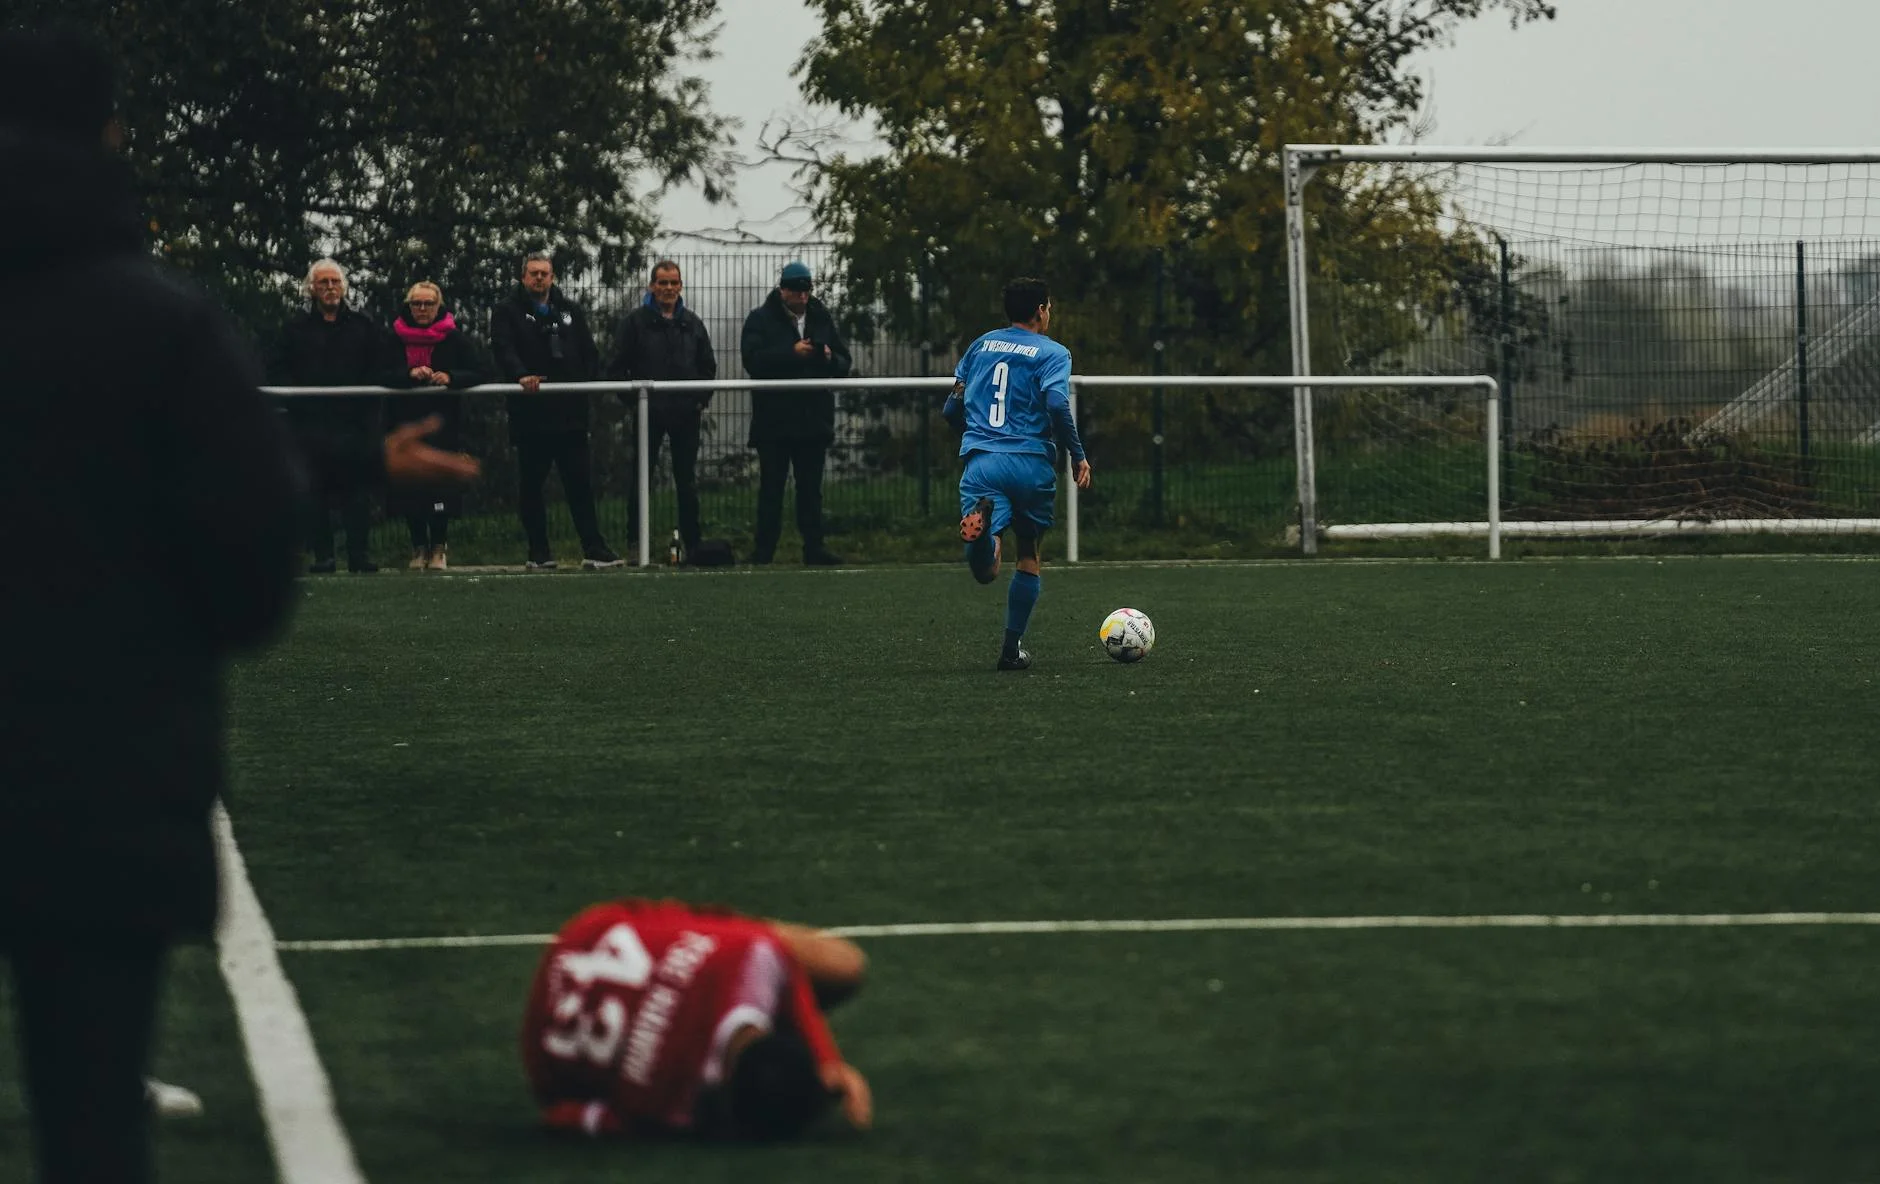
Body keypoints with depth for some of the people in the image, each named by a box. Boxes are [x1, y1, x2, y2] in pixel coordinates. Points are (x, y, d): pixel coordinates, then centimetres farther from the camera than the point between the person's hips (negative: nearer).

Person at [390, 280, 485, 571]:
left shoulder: (456, 338, 3)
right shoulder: (395, 337, 6)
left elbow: (478, 373, -2)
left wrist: (450, 377, -19)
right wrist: (409, 374, -18)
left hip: (443, 425, -1)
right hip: (405, 424, 1)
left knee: (441, 489, -6)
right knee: (409, 486, -1)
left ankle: (439, 547, 5)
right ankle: (419, 547, 10)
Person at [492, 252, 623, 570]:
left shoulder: (571, 312, 17)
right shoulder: (507, 313, 5)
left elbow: (589, 353, 16)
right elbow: (504, 350, -12)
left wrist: (587, 382, -1)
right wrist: (521, 376, -29)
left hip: (570, 412, 3)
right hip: (530, 414, -3)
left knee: (581, 484, 1)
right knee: (532, 487, 3)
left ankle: (594, 550, 1)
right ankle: (539, 554, 9)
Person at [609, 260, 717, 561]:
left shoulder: (692, 323, 11)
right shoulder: (635, 322, 0)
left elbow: (709, 366, 17)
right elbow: (617, 367, -1)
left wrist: (702, 398, 5)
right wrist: (633, 399, -9)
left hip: (686, 413, 3)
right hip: (649, 413, -3)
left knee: (687, 480, 8)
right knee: (641, 479, -1)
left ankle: (691, 542, 13)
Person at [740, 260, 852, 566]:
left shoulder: (822, 319, 13)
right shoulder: (761, 319, -1)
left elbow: (844, 365, 14)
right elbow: (753, 360, -15)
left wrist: (830, 358, -8)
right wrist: (791, 353, -22)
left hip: (814, 419, 4)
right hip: (774, 422, -4)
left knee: (811, 488, 7)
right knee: (771, 487, 0)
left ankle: (814, 546, 9)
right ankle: (763, 549, 3)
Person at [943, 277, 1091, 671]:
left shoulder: (981, 345, 17)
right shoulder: (1052, 353, 3)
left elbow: (952, 409, 19)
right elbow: (1057, 405, -14)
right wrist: (1078, 456, -4)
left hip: (980, 461, 2)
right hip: (1031, 464, -2)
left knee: (985, 571, -10)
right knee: (1030, 559, 18)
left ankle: (982, 518, -43)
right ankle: (1013, 647, 13)